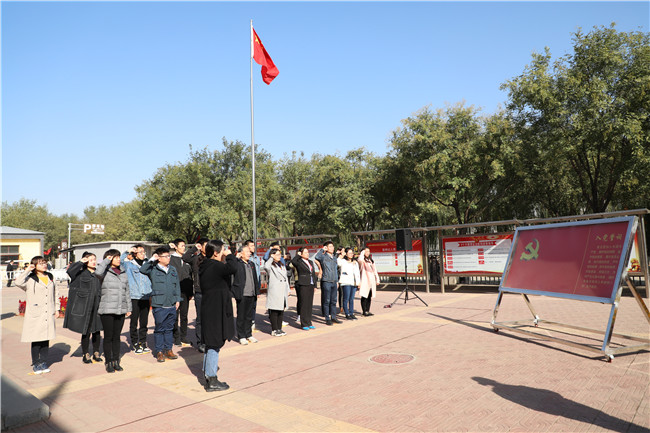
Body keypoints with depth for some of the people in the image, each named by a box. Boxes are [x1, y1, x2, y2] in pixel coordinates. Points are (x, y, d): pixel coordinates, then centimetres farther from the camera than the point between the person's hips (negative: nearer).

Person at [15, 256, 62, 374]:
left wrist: (57, 308, 16)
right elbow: (18, 283, -25)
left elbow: (55, 292, 20)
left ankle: (43, 362, 21)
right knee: (36, 340, 2)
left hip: (48, 315, 4)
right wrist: (27, 271, -16)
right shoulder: (30, 279, -4)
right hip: (35, 315, -4)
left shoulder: (50, 277, 13)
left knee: (46, 340, 9)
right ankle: (36, 364, 15)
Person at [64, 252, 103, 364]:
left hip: (96, 306, 4)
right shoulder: (81, 273, -2)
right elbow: (70, 271, -23)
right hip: (84, 307, -4)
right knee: (86, 331, 2)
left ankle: (96, 353, 24)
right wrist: (81, 262, -14)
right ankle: (86, 355, 17)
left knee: (97, 330, 9)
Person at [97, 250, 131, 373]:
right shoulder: (105, 272, -3)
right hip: (107, 310, -4)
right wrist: (106, 260, -15)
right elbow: (98, 272, -30)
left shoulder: (123, 273, 13)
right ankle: (108, 362, 13)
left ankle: (116, 361, 19)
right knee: (108, 337, 2)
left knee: (117, 336, 10)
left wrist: (128, 308, 14)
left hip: (120, 310, 5)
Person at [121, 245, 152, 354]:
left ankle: (143, 343, 20)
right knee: (134, 322, 2)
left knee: (144, 322, 9)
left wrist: (150, 295, 14)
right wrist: (127, 252, -21)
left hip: (145, 297, 4)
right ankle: (135, 344, 13)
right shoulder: (129, 264, 1)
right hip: (134, 297, -4)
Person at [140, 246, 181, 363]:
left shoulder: (173, 270, 11)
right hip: (159, 305, -4)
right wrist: (151, 260, -18)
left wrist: (178, 299, 12)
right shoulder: (153, 269, -2)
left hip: (172, 305, 4)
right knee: (159, 329, 4)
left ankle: (168, 350, 23)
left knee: (169, 328, 13)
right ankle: (159, 352, 15)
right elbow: (142, 270, -22)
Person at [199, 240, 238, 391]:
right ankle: (211, 380, 4)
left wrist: (226, 257, 7)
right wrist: (229, 255, -19)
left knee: (211, 344, 22)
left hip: (209, 309, 10)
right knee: (215, 344, -3)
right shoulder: (215, 266, -21)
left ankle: (207, 370, 36)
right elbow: (233, 267, -36)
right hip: (216, 310, -10)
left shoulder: (205, 266, 10)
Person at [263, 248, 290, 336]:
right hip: (274, 292, -7)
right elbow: (266, 266, -31)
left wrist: (288, 289, 19)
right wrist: (271, 258, -19)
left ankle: (279, 328, 19)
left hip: (283, 292, 7)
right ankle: (274, 330, 5)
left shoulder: (282, 265, 19)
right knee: (274, 311, -2)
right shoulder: (270, 265, -5)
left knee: (281, 310, 11)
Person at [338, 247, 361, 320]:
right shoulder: (343, 261, 4)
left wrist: (359, 282, 12)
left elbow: (357, 273, 20)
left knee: (352, 299, 7)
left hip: (354, 283, 5)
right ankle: (347, 314, 2)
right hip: (346, 282, -5)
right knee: (346, 299, -4)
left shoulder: (355, 263, 20)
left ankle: (352, 313, 13)